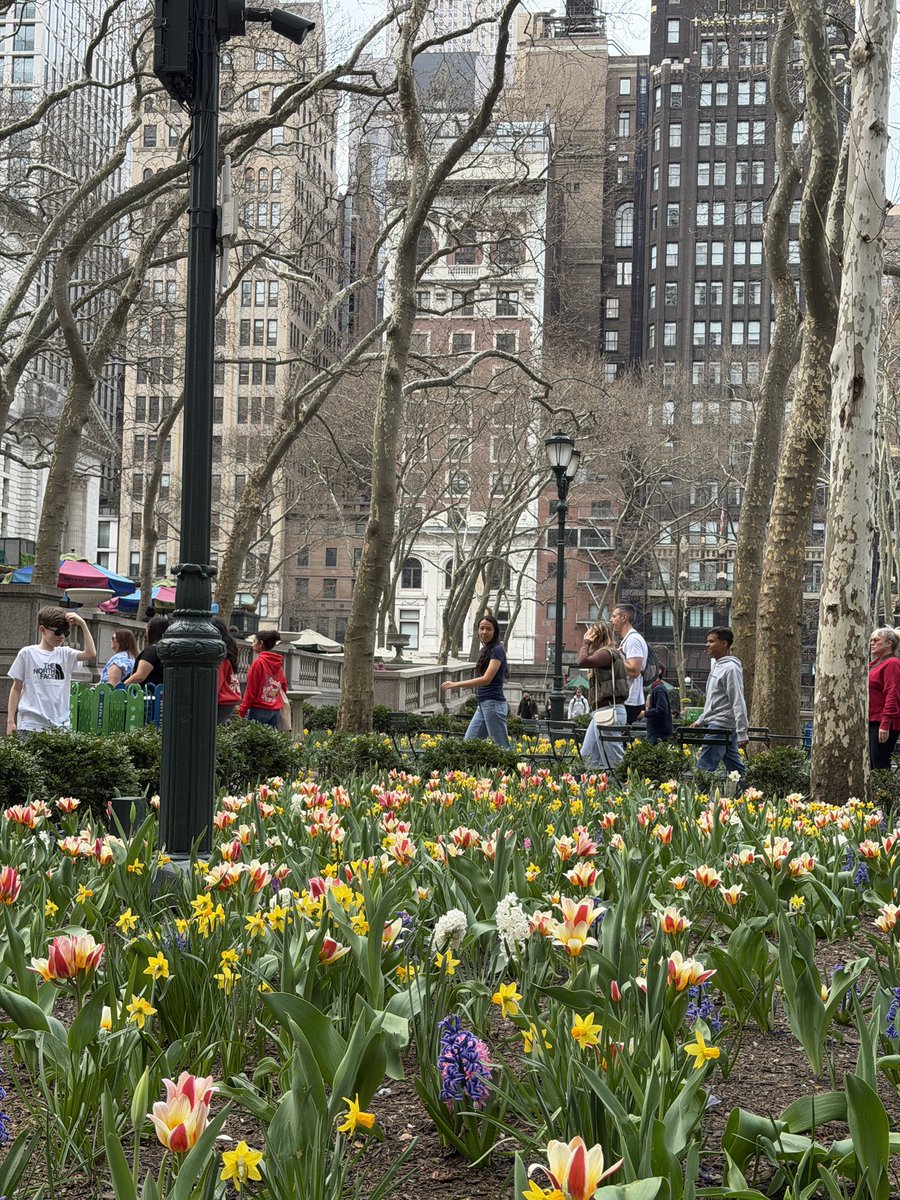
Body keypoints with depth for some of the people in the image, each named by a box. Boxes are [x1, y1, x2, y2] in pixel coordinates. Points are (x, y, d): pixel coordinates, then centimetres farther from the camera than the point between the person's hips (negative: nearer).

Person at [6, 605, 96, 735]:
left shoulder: (65, 654, 9)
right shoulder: (27, 654, 1)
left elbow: (91, 654, -7)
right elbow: (16, 688, 5)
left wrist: (83, 624, -8)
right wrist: (10, 721, 1)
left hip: (60, 724, 3)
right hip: (31, 725, -3)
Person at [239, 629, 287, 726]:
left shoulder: (258, 662, -10)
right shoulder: (278, 663, 11)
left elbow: (250, 690, -9)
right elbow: (284, 687, 16)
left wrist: (242, 710, -5)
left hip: (259, 710, -7)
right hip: (276, 711, 7)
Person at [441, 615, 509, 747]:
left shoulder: (497, 650, -12)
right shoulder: (484, 650, 16)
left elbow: (486, 679, -21)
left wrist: (456, 684, -22)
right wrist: (457, 684, 14)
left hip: (493, 705, -10)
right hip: (482, 705, 10)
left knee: (501, 747, -5)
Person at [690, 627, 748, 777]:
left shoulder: (731, 668, -13)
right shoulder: (717, 666, 17)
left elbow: (738, 703, -18)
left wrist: (742, 733, -22)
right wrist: (699, 721, 25)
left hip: (720, 726, -10)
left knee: (704, 769, -11)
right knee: (736, 768, 9)